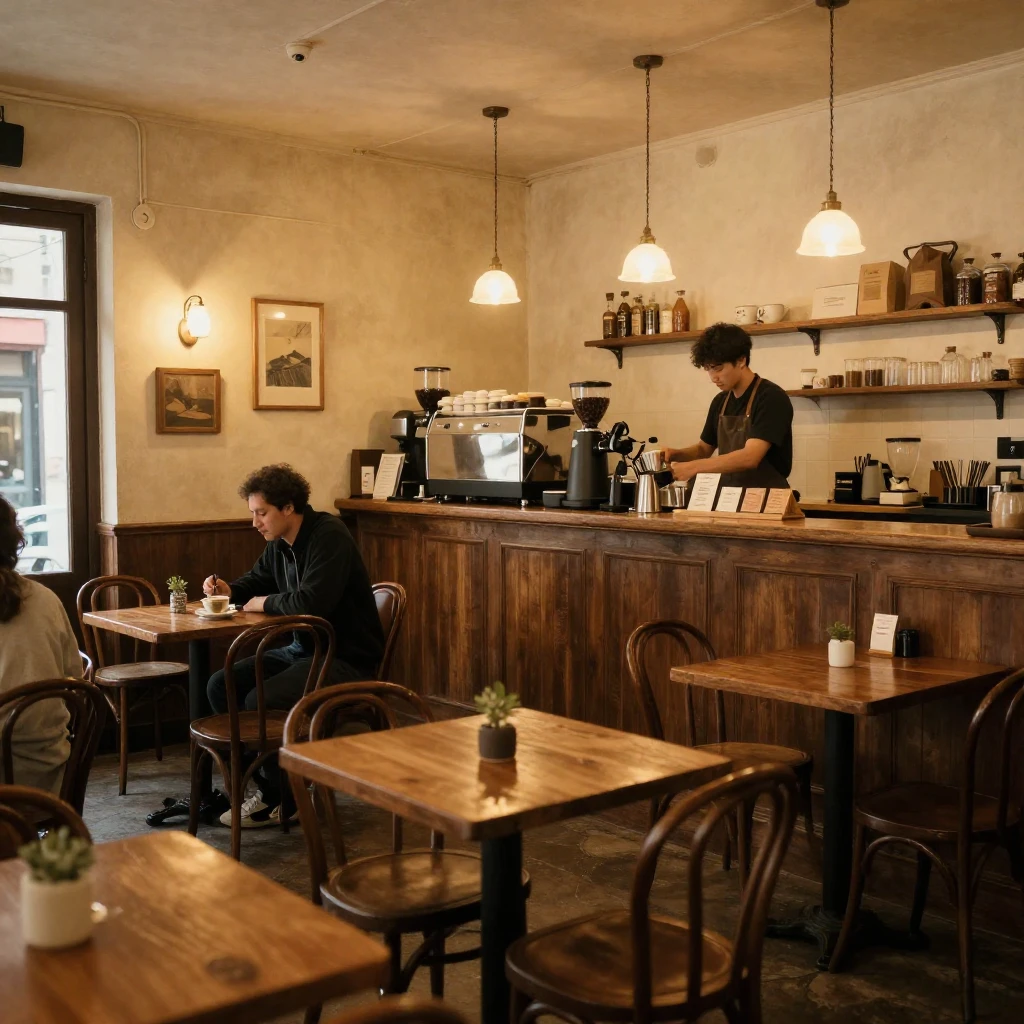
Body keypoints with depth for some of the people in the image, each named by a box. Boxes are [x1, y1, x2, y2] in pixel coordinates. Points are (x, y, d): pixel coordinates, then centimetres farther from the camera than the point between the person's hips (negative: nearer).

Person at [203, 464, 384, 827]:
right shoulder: (278, 543, 7)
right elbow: (255, 581, 24)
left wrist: (263, 603, -13)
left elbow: (310, 601, -31)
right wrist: (228, 590, 1)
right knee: (221, 685, 0)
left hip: (347, 658, -9)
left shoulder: (329, 535, -19)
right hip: (302, 649, 10)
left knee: (260, 700, -25)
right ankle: (266, 783, 7)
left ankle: (279, 800, -3)